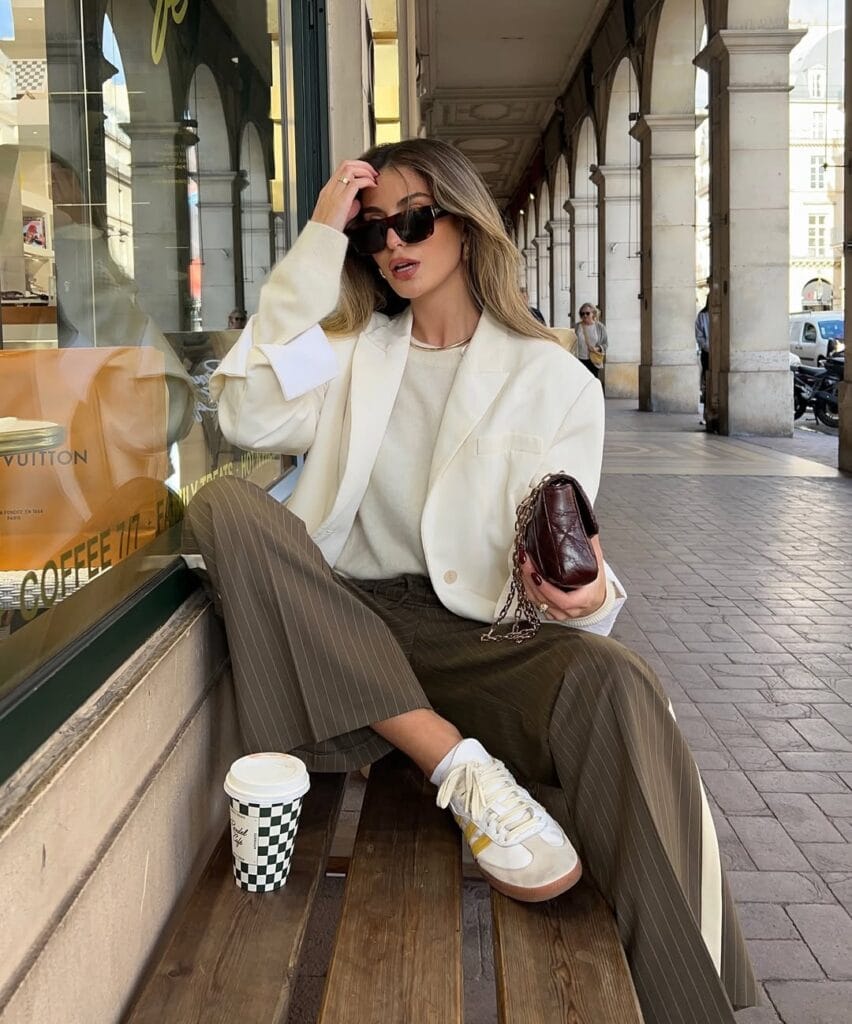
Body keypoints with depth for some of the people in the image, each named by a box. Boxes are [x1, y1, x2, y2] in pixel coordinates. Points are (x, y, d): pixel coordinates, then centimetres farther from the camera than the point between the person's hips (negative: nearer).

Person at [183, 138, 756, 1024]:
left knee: (614, 686, -34)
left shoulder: (555, 381, 6)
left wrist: (585, 594, -26)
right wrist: (317, 242, -5)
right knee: (221, 507, -25)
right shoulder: (352, 351, 15)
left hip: (477, 636, -2)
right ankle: (460, 768, -27)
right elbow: (251, 419, -7)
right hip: (344, 632, 3)